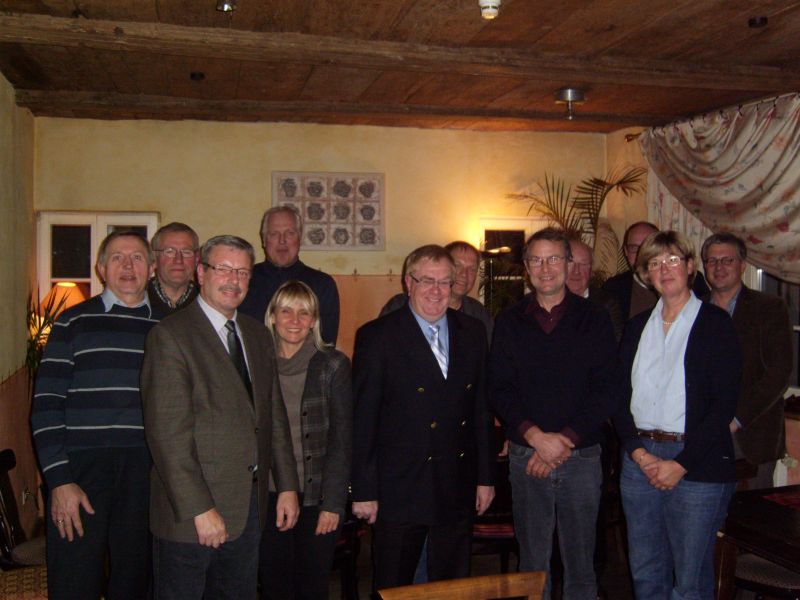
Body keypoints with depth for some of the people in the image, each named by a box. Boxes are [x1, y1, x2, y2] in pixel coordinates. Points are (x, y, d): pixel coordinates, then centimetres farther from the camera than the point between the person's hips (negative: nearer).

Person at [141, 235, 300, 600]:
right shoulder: (170, 336, -12)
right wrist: (199, 509, -20)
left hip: (250, 506, 7)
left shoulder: (257, 335, 11)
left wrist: (287, 486, 9)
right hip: (191, 511, -6)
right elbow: (167, 433, -17)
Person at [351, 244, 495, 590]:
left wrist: (485, 477, 8)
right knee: (392, 589, 11)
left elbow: (481, 409, 9)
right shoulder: (377, 336, -8)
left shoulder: (472, 332, 6)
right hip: (398, 493, -4)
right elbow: (362, 420, -9)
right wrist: (363, 491, -9)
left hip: (457, 490, 4)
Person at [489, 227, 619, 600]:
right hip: (526, 457, 1)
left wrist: (564, 440, -12)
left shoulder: (594, 320, 2)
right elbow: (499, 390, 0)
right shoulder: (510, 321, 6)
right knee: (532, 562, 10)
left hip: (581, 455, -1)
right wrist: (536, 436, -13)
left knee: (581, 564, 9)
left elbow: (606, 391, -4)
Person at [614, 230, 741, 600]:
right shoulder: (637, 326, 13)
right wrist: (638, 452, -6)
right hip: (640, 457, 4)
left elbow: (724, 402, -8)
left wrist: (681, 464, -13)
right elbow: (619, 395, 9)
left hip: (697, 465, -4)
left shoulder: (714, 323, -1)